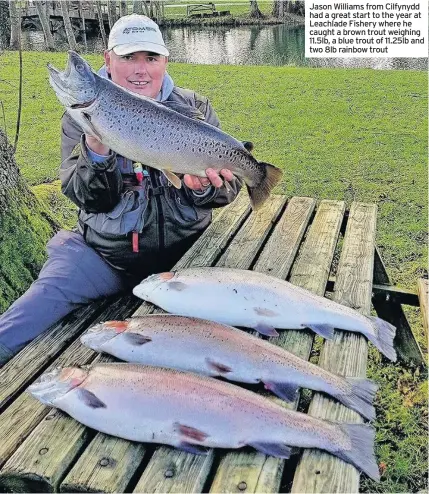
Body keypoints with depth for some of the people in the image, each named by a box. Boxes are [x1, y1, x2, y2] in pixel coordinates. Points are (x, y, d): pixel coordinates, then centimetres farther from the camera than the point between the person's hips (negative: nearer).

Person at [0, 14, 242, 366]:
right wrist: (95, 149, -30)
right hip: (101, 253, -1)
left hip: (183, 250, 2)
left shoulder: (195, 109, 2)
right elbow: (87, 198, -10)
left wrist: (204, 188, -26)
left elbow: (228, 188, -2)